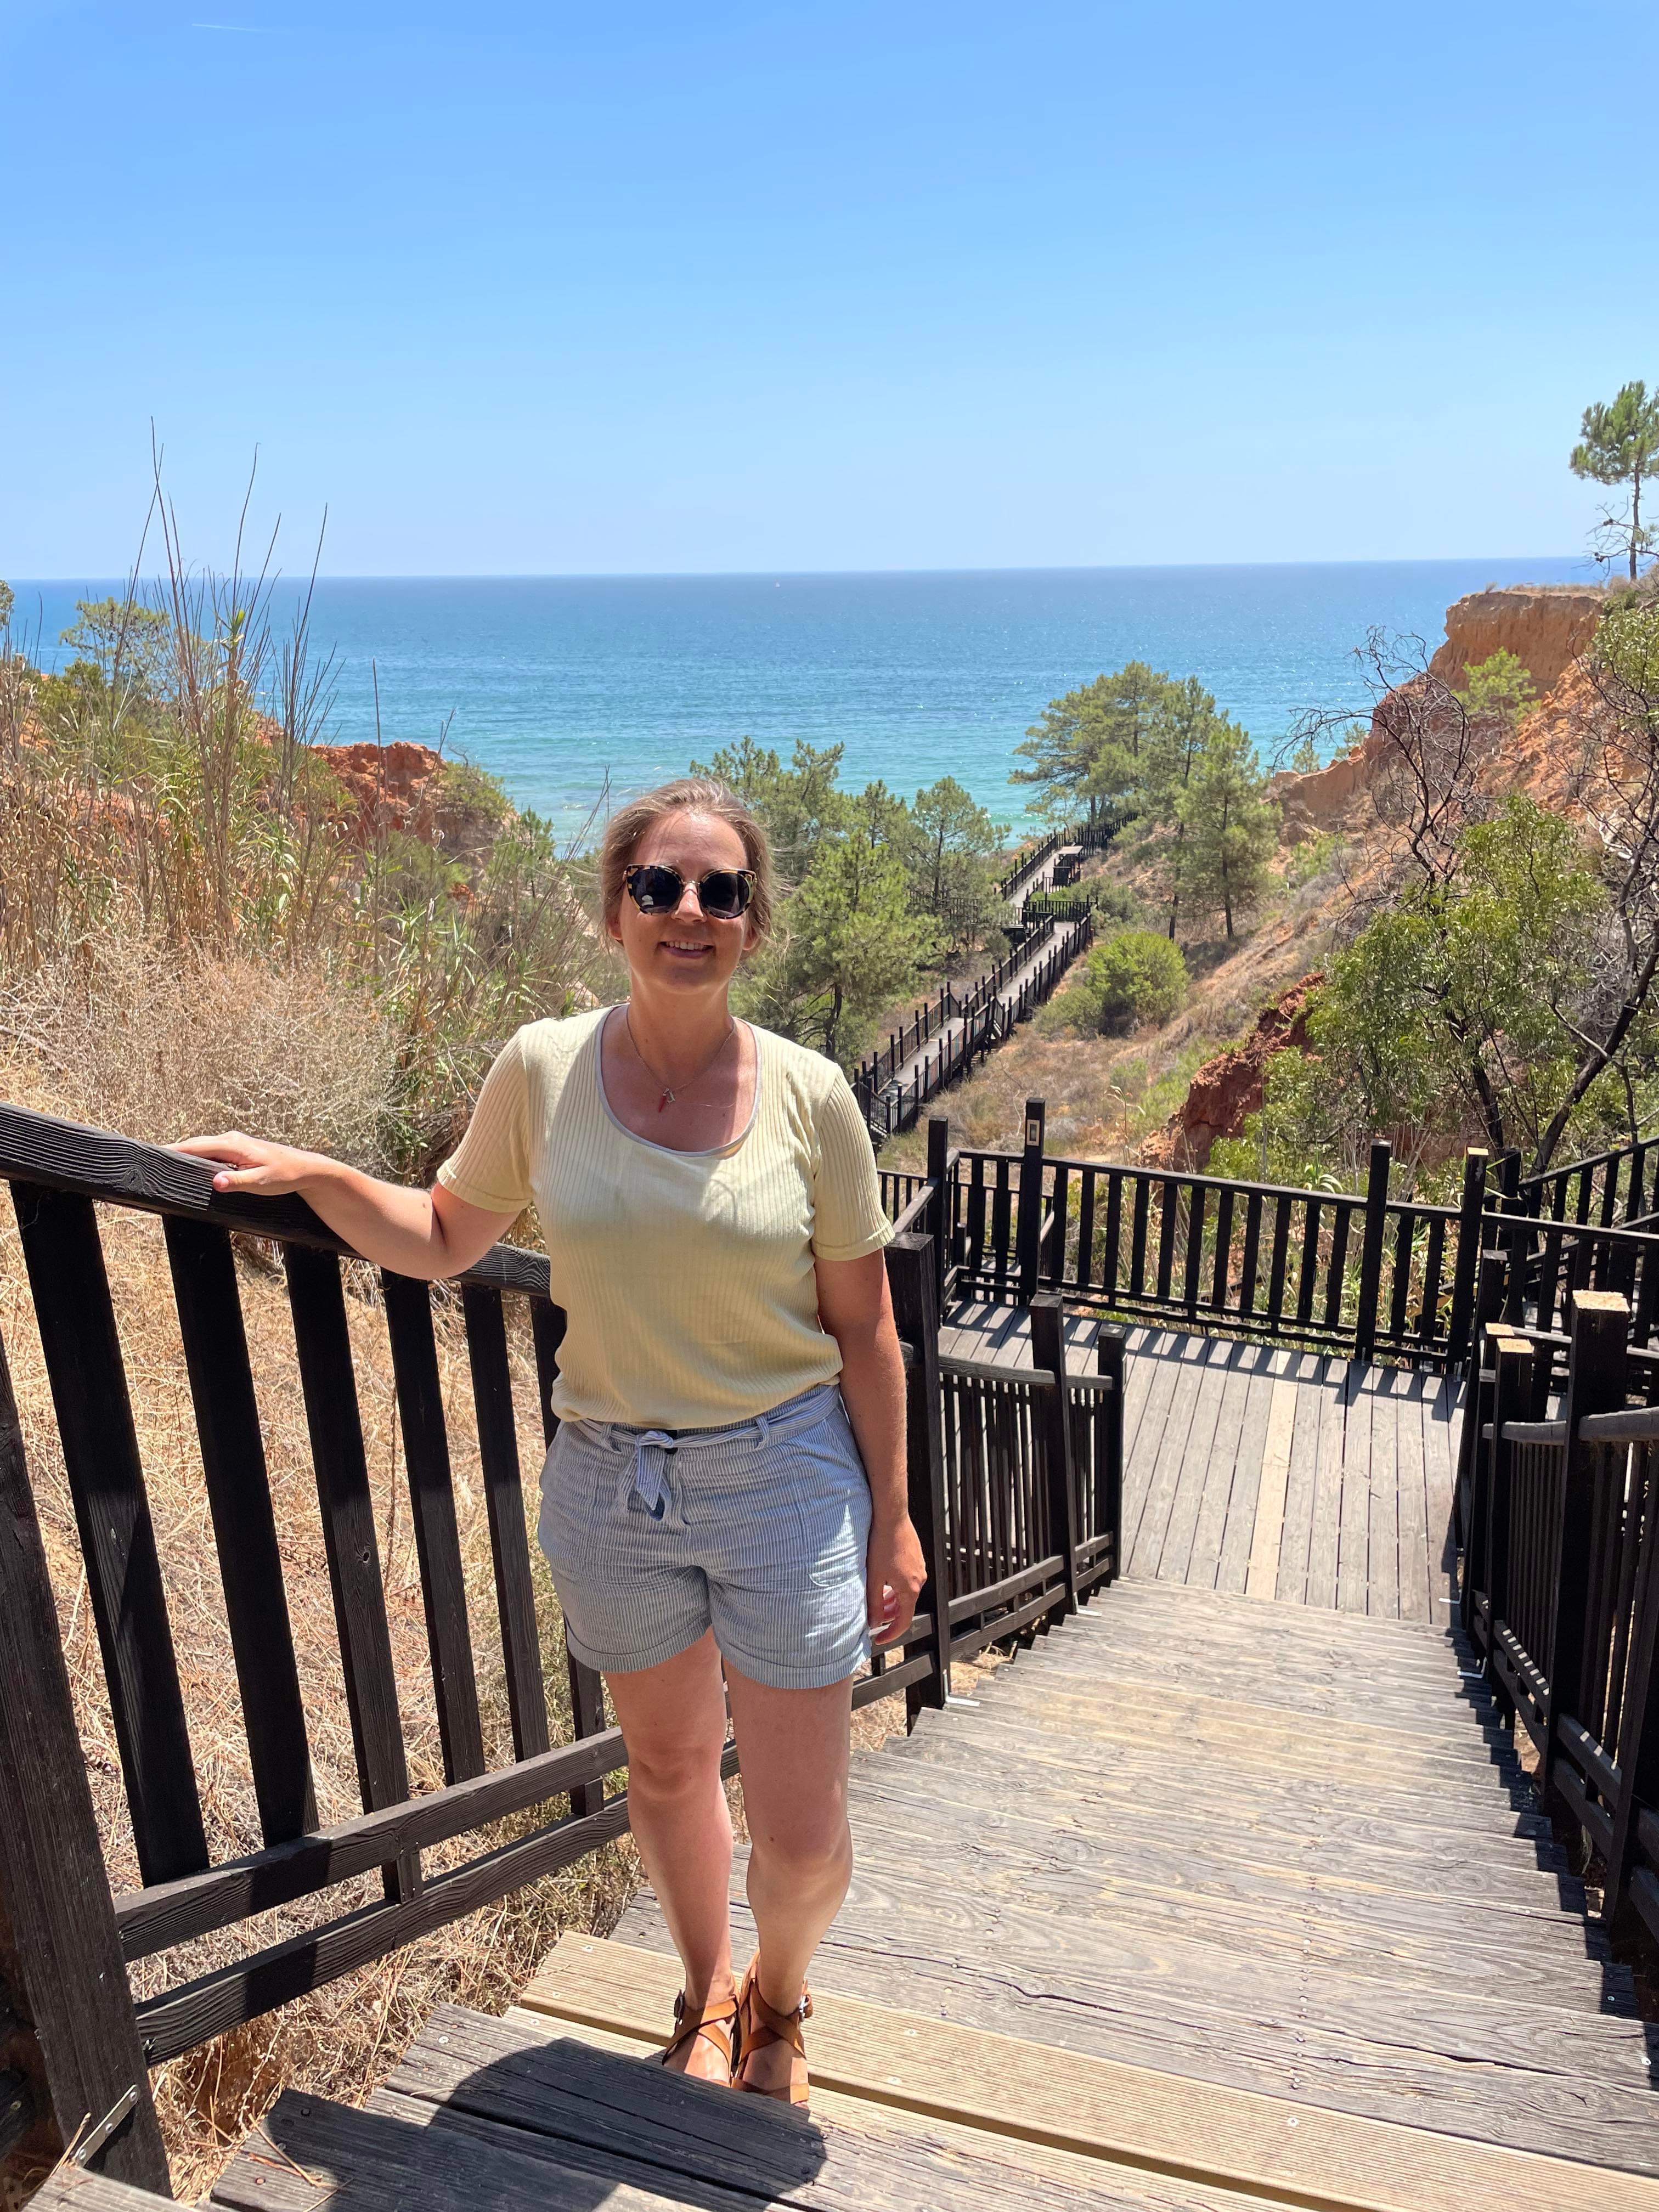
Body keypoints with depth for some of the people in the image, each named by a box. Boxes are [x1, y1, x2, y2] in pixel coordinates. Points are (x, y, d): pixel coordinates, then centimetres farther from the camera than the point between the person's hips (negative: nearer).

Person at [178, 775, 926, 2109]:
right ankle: (707, 1995, 53)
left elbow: (863, 1327, -4)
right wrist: (307, 1174, -6)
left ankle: (779, 1995, 43)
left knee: (801, 1838, 6)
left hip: (784, 1477, -1)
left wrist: (891, 1514, -1)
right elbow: (446, 1239, 8)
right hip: (608, 1483, 2)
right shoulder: (544, 1071, -7)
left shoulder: (807, 1094, -11)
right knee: (669, 1767, 23)